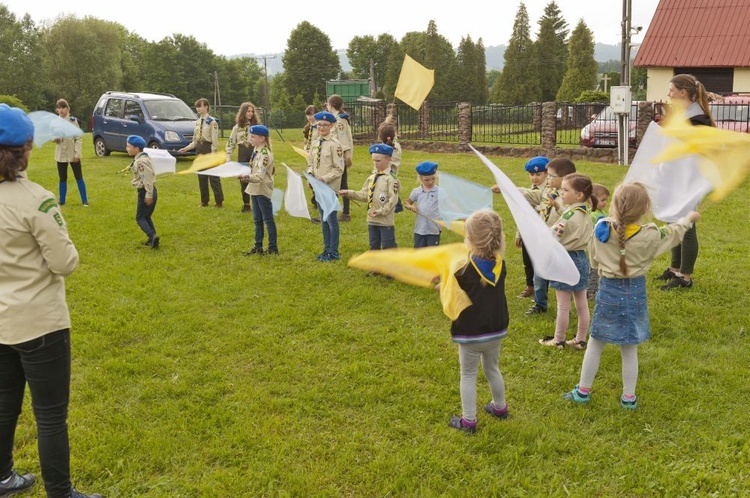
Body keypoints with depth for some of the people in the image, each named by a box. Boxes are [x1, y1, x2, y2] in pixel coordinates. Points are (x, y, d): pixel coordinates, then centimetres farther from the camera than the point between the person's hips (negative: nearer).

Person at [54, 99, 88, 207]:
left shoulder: (73, 121, -7)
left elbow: (79, 138, -8)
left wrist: (77, 153, -13)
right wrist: (55, 138, -15)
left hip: (73, 154, -3)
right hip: (60, 154, 3)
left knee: (79, 177, 2)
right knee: (62, 178, 9)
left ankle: (84, 200, 6)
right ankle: (62, 201, 17)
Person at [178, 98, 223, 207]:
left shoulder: (212, 121, -10)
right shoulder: (198, 121, 12)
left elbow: (214, 140, -14)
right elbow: (195, 140, 16)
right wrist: (186, 148, 4)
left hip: (209, 148, -7)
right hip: (199, 149, 8)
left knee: (213, 176, -4)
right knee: (201, 176, 10)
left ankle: (219, 201, 3)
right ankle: (204, 201, 18)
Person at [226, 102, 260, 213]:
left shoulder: (257, 124, 3)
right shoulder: (237, 127, 7)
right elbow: (231, 143, 9)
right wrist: (228, 158, 1)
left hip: (255, 152, -2)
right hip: (242, 154, 2)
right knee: (243, 179, 5)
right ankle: (246, 205, 14)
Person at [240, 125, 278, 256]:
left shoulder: (265, 154, -20)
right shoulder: (256, 150, 8)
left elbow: (260, 175, -30)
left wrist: (248, 177, -43)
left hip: (263, 190, -9)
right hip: (255, 189, 9)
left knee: (268, 219, 0)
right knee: (257, 219, 15)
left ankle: (273, 247, 8)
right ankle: (258, 246, 23)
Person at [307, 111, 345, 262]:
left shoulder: (334, 144, -13)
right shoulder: (315, 143, 8)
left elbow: (339, 169, -14)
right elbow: (310, 163, 17)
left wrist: (324, 179, -20)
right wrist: (310, 175, -1)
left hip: (330, 187, -7)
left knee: (331, 219, -2)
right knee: (323, 219, 15)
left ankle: (333, 252, 9)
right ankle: (327, 249, 27)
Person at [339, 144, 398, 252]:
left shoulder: (391, 178, -13)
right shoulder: (372, 178, 10)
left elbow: (393, 199, -17)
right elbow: (364, 194, 12)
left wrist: (381, 211, -19)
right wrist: (348, 193, 4)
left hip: (386, 220, -7)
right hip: (372, 219, 7)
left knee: (388, 246, -1)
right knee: (374, 245, 17)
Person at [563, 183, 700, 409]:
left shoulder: (602, 229, -13)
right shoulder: (650, 235, -13)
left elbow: (594, 260, 0)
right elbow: (673, 232, 9)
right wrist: (688, 218, 29)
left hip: (608, 291, 0)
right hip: (636, 293, 0)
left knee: (595, 344, 12)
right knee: (629, 349, 12)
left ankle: (583, 391, 22)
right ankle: (629, 397, 23)